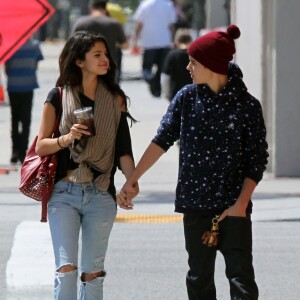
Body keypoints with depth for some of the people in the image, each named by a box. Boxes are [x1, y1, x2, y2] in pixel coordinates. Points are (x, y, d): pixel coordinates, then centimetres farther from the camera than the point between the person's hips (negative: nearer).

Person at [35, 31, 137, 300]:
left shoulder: (115, 99, 8)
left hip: (100, 194, 2)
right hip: (64, 193, -2)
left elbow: (123, 148, 4)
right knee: (66, 269, -13)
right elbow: (40, 146, 3)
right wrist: (65, 139, -17)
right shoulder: (59, 97, 1)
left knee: (93, 273, 7)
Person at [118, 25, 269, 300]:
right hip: (196, 205, 3)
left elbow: (257, 160, -4)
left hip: (234, 207, -3)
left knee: (241, 277, -7)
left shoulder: (247, 106, -7)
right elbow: (162, 140, 3)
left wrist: (241, 204, -12)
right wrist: (131, 181, -1)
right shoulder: (187, 98, 1)